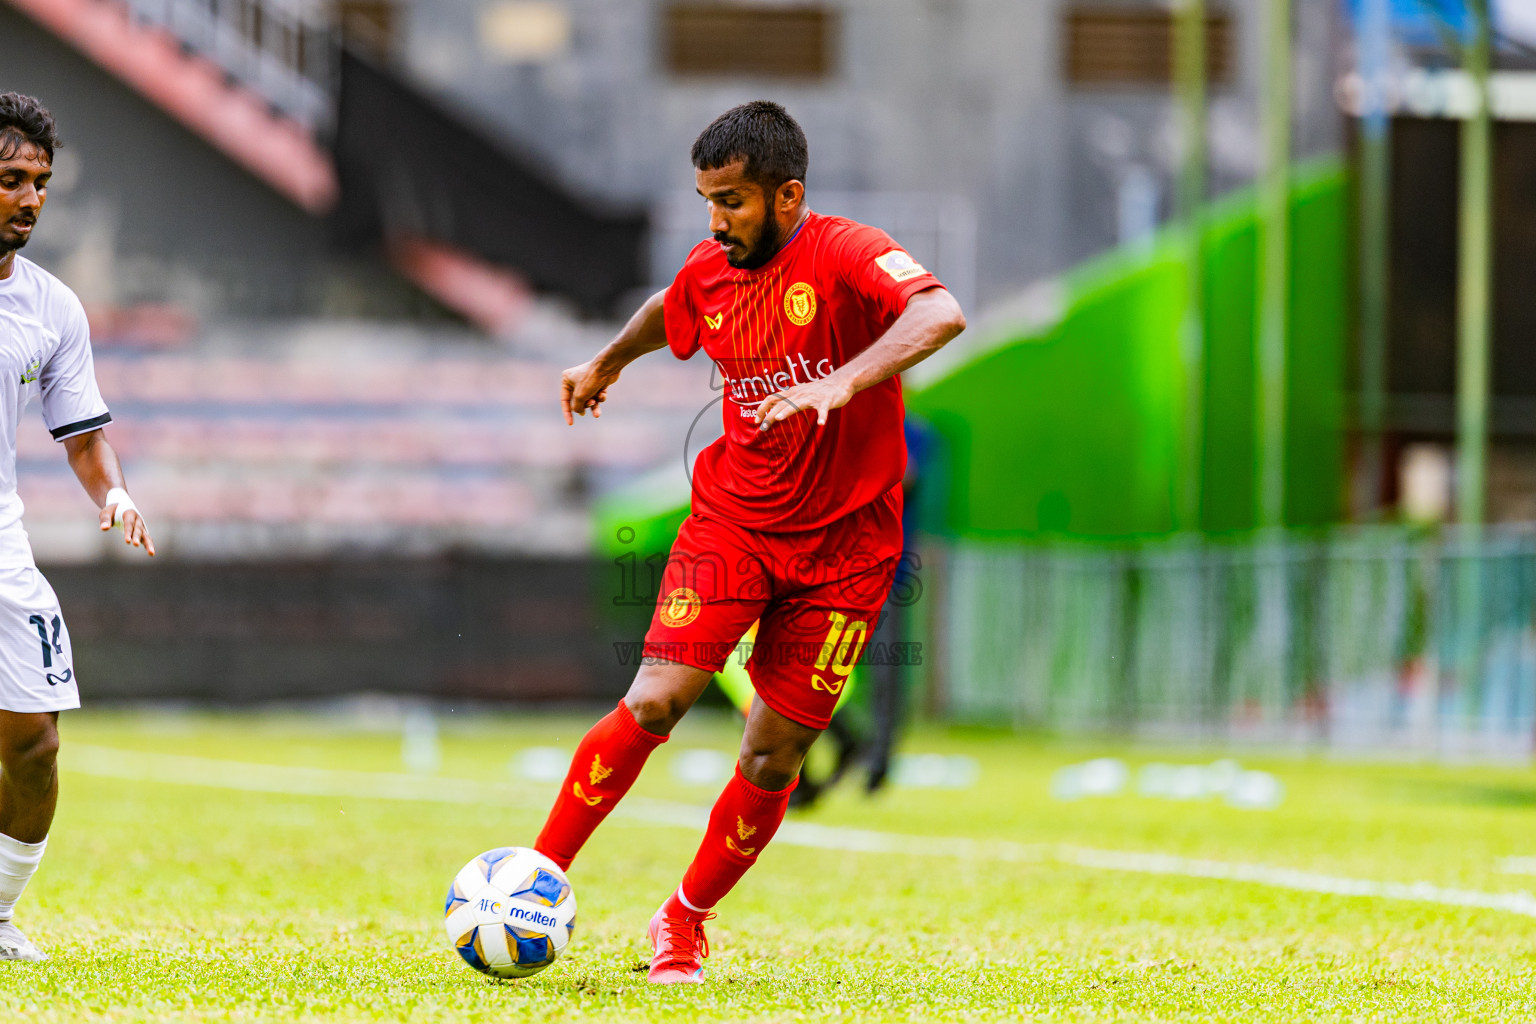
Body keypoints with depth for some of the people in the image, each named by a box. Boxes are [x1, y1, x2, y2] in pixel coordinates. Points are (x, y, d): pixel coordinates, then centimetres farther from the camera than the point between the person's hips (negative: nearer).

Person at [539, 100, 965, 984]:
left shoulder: (847, 256, -17)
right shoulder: (708, 274, 0)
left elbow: (942, 315, -36)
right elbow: (669, 312, 26)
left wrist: (840, 384, -49)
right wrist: (608, 363, 43)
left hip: (843, 545, -3)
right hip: (732, 520, 3)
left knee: (775, 758, -1)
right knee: (654, 704, -14)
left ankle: (687, 920, 20)